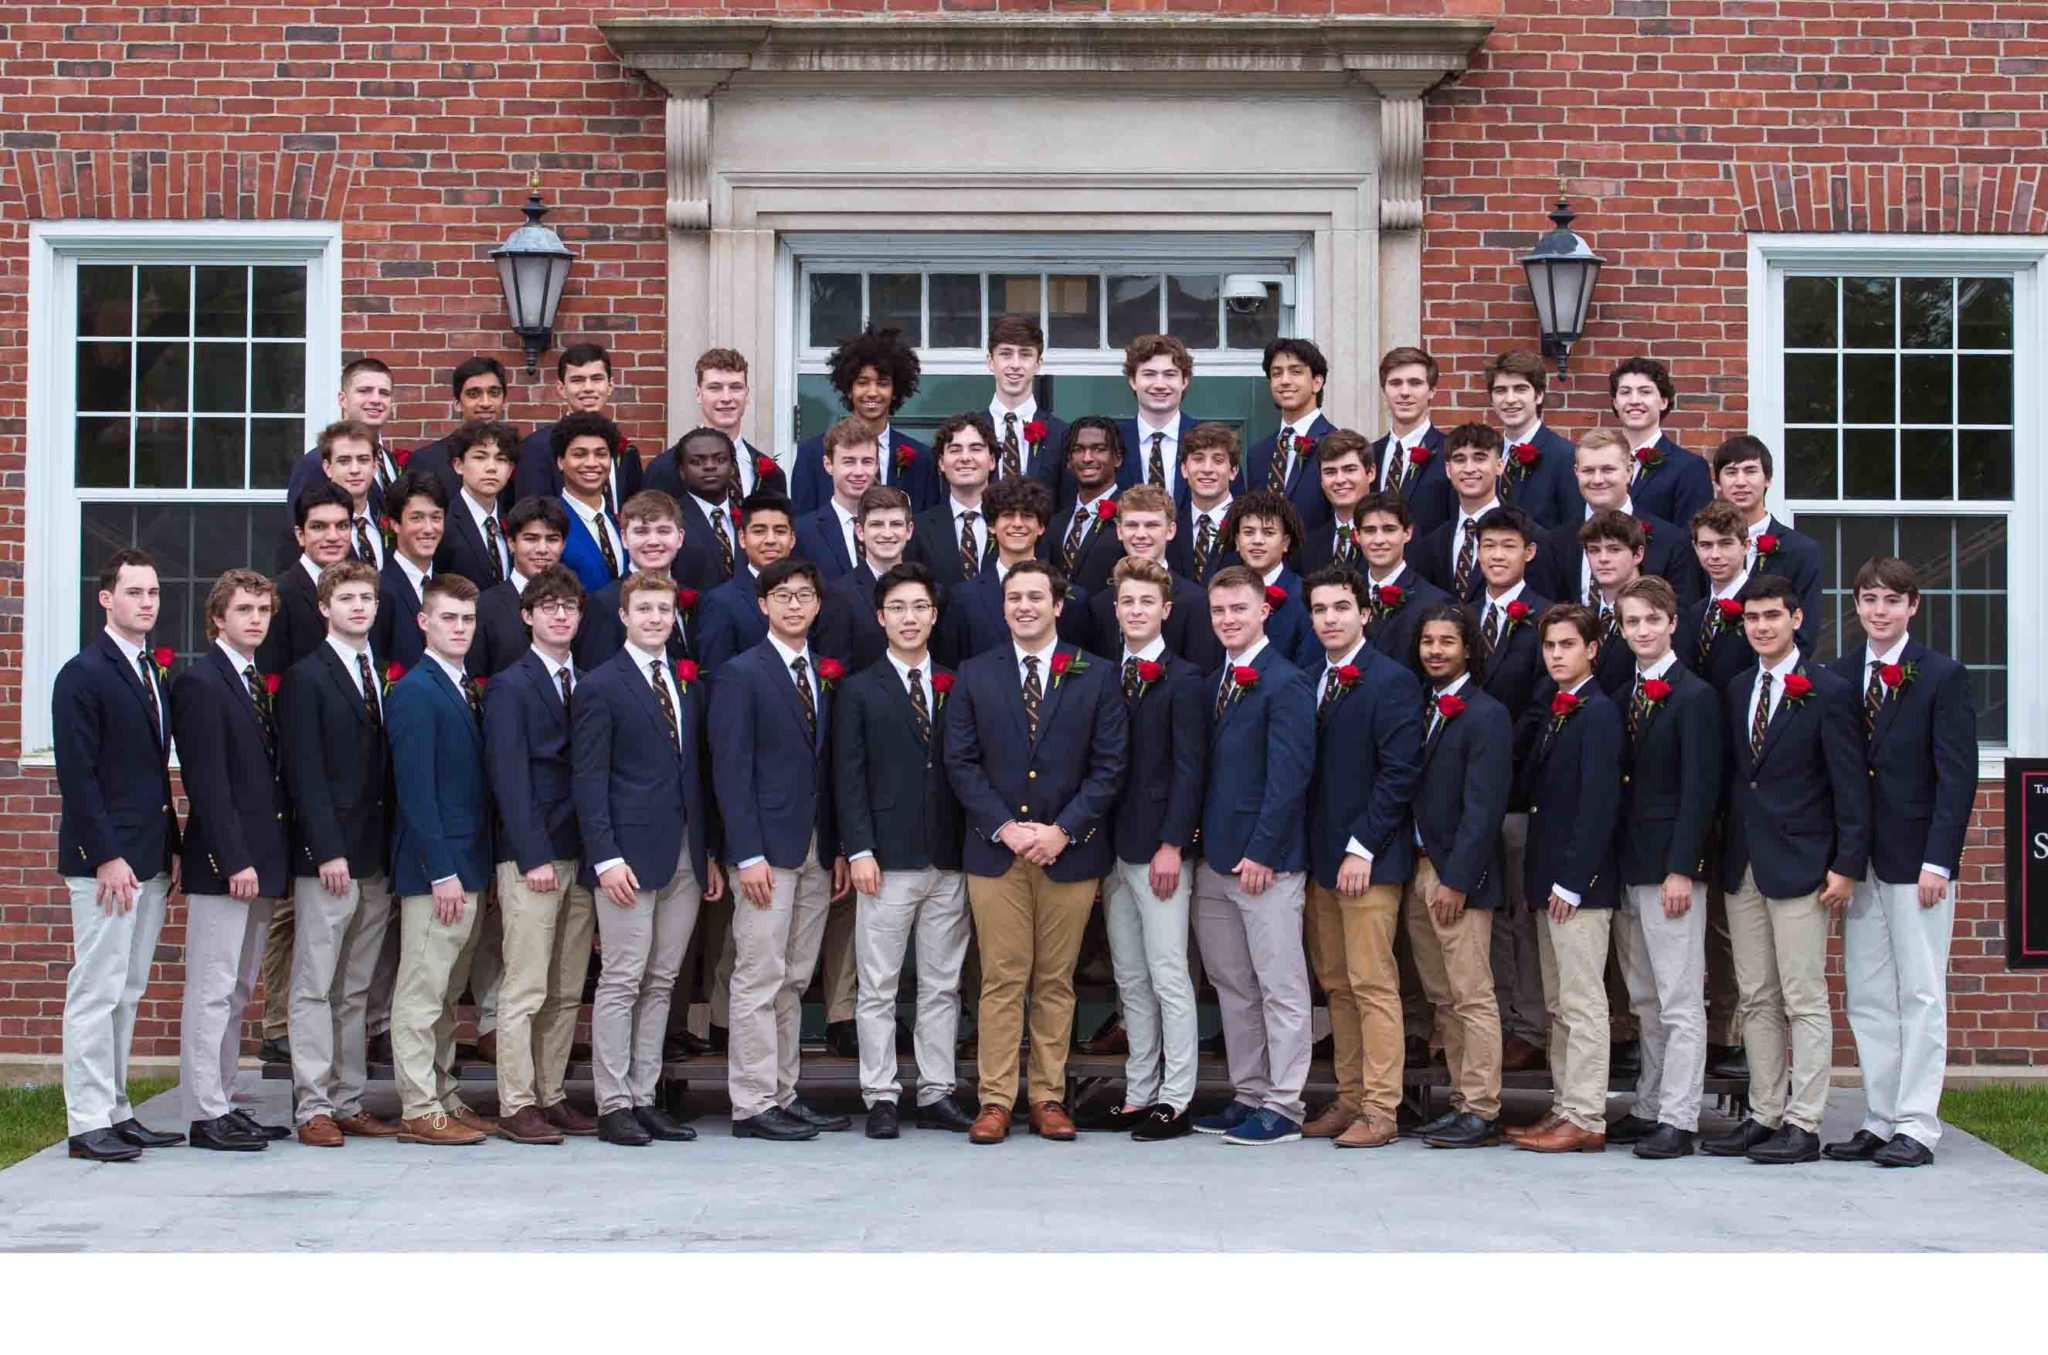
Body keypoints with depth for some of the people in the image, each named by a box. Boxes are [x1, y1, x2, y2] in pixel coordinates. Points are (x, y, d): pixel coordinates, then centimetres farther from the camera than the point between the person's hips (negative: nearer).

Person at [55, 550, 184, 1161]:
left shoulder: (154, 670, 16)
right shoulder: (83, 675, -9)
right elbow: (77, 776, -14)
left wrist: (171, 847, 12)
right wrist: (106, 857, -19)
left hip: (149, 859, 8)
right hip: (105, 859, -8)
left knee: (126, 993, 12)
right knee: (97, 991, -5)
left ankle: (116, 1112, 18)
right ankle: (88, 1123, 0)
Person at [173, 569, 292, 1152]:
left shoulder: (260, 685, 17)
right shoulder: (200, 682, -9)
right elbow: (207, 782, -16)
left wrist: (265, 859, 10)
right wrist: (235, 861, -20)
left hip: (258, 861, 9)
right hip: (223, 863, -9)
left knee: (236, 992, 12)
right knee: (212, 990, -4)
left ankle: (223, 1104, 18)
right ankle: (206, 1115, 0)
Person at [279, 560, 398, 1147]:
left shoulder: (384, 678, 15)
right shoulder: (305, 679, -3)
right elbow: (304, 774, -10)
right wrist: (328, 851, -16)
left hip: (376, 857, 6)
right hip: (327, 856, -6)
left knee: (356, 991, 10)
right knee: (315, 988, -3)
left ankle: (349, 1103, 14)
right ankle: (313, 1107, 0)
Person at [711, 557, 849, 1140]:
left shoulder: (826, 675, 15)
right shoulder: (740, 675, -4)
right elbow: (731, 771, -10)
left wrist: (839, 849, 9)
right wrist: (747, 855, -16)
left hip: (816, 851, 6)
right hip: (767, 849, -6)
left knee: (794, 981, 10)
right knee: (760, 979, -5)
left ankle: (783, 1096, 16)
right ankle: (752, 1105, 0)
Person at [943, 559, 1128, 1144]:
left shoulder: (1095, 676, 5)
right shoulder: (975, 675, 8)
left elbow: (1109, 764, 1)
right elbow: (961, 761, 3)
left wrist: (1064, 830, -9)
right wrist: (1005, 828, -9)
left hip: (1070, 850, 0)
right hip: (995, 850, 0)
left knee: (1056, 981, 5)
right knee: (1001, 980, -1)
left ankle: (1049, 1097, 12)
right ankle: (995, 1100, 3)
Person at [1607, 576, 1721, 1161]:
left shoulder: (1694, 696, -9)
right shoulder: (1622, 696, 14)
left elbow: (1700, 790, -13)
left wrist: (1681, 870, -18)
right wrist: (1618, 867, 9)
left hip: (1671, 869, -8)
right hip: (1628, 870, 8)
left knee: (1680, 1002, -3)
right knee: (1647, 1004, 14)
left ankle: (1678, 1120, 0)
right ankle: (1649, 1109, 21)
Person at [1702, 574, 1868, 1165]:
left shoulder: (1828, 692, -5)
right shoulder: (1734, 693, 13)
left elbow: (1851, 786, -7)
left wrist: (1847, 865, -12)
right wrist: (1722, 852, 8)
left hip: (1799, 867, -6)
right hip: (1742, 866, 6)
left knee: (1804, 1001, -3)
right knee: (1756, 1000, 10)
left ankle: (1803, 1124, 0)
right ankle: (1763, 1116, 16)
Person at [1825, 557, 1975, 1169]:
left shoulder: (1942, 676, -4)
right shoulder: (1837, 676, 8)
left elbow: (1957, 775, -8)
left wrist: (1937, 860, -15)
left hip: (1916, 859, -5)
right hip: (1858, 859, 5)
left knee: (1920, 995, 0)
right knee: (1867, 997, 8)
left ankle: (1916, 1125, 5)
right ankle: (1880, 1120, 16)